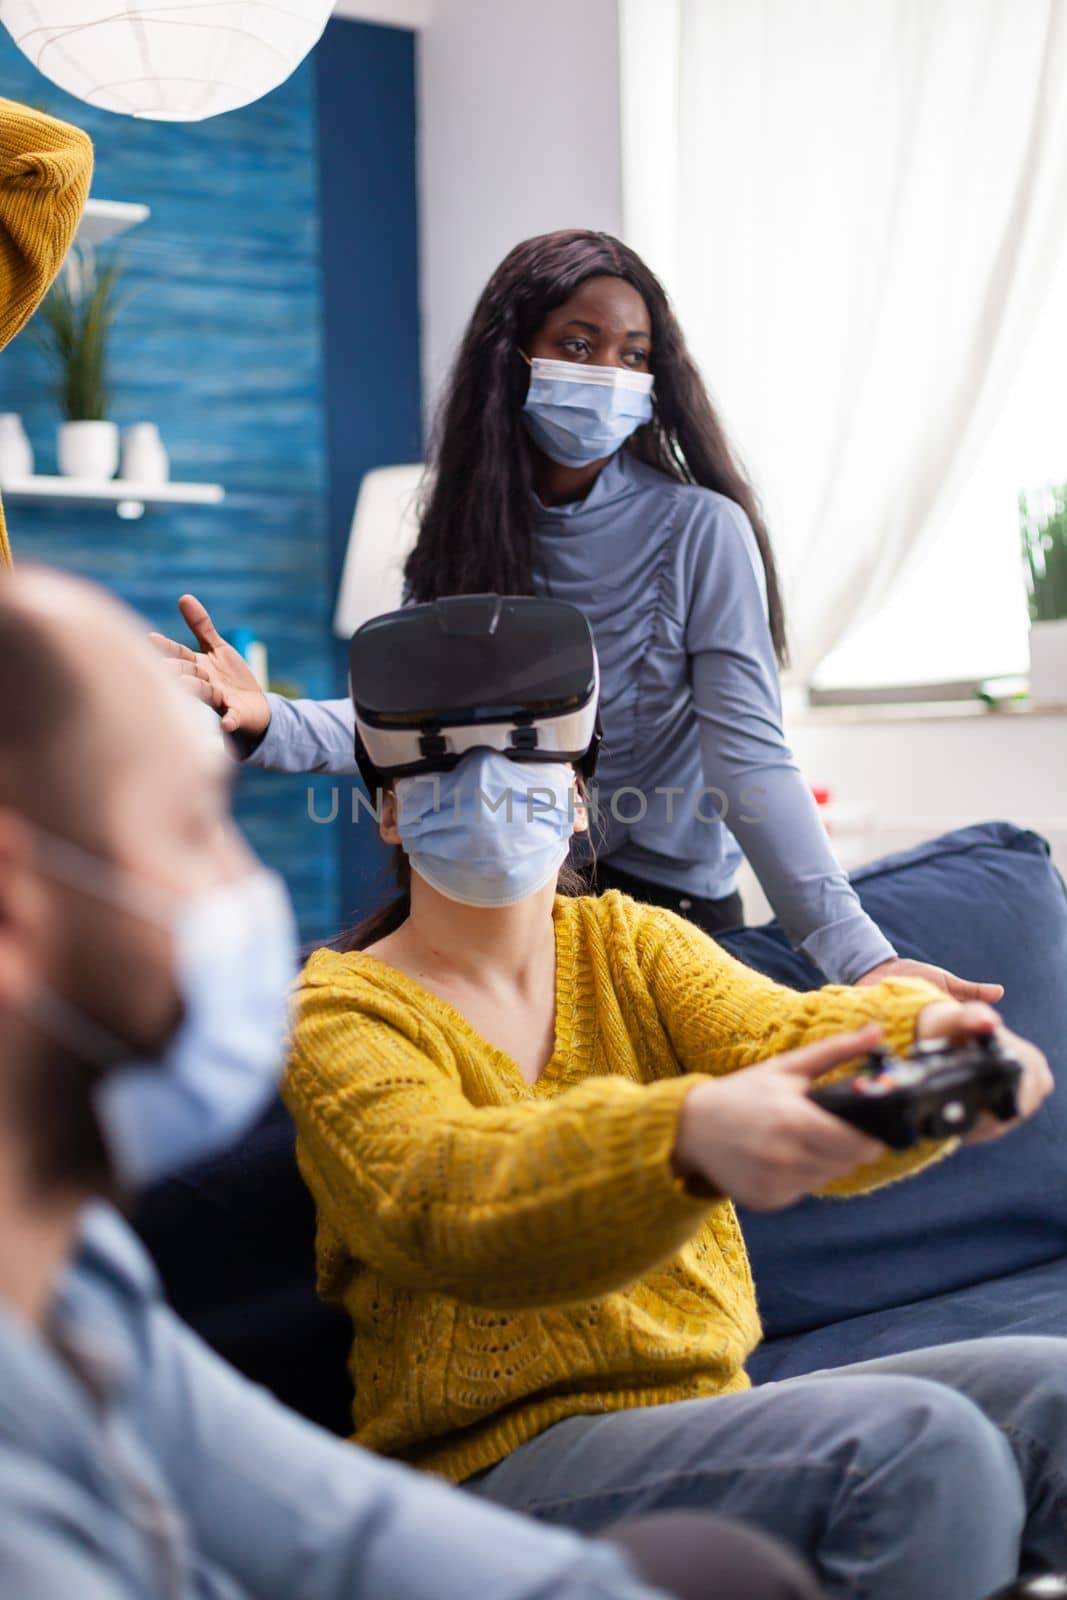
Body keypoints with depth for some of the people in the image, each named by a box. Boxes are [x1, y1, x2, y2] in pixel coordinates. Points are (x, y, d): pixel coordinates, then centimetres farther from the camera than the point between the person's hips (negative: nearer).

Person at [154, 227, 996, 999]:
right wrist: (273, 722, -26)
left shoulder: (701, 531, -11)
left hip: (665, 895, -4)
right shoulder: (467, 532, 2)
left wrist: (857, 952, -29)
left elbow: (750, 760, -17)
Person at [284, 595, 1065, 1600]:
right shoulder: (345, 1012, -4)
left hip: (707, 1411, 5)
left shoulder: (627, 942, 11)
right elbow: (443, 1206, -25)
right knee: (915, 1446, -28)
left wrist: (927, 1038, -33)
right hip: (501, 1465, -5)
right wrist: (687, 1136, -45)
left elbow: (782, 1033, -9)